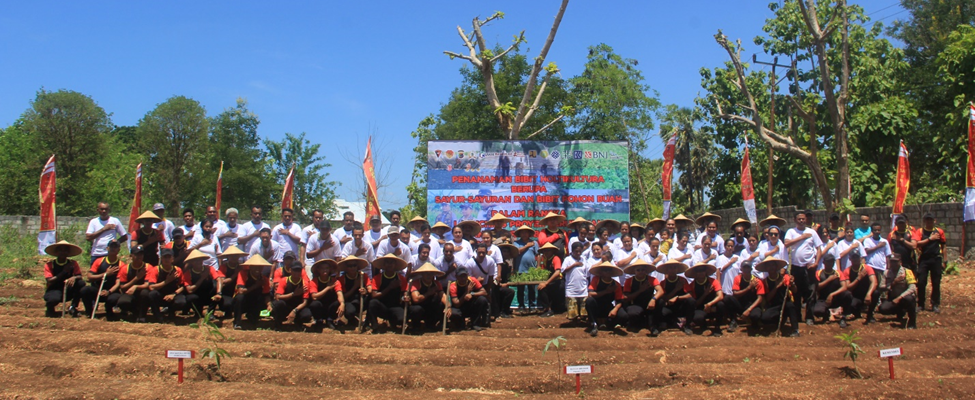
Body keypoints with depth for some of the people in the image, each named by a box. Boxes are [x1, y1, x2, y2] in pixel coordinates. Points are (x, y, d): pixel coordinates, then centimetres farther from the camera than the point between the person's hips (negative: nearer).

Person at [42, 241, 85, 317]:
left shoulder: (73, 263, 2)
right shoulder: (49, 264, -6)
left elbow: (79, 276, -8)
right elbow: (49, 281, -16)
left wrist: (74, 278, -33)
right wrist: (64, 272, -23)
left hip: (68, 293, 3)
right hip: (54, 290, -3)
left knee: (81, 283, -25)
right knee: (54, 299, -40)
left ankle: (73, 307, -10)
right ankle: (50, 308, 0)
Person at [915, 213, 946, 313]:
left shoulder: (939, 232, 7)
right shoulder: (920, 231, 3)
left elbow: (943, 246, 11)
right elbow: (917, 243, -12)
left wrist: (944, 260, 7)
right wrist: (930, 239, -14)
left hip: (936, 259, 1)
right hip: (923, 259, -1)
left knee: (936, 283, 3)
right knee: (921, 283, -3)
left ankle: (935, 305, 11)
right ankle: (920, 305, 7)